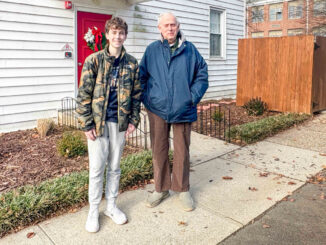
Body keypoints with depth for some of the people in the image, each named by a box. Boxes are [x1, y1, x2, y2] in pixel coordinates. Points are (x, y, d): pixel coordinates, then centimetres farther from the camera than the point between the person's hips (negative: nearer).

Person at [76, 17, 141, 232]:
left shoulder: (132, 63, 3)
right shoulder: (93, 60, -5)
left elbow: (136, 94, 8)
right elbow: (84, 95, -6)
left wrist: (133, 120, 2)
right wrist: (87, 124, -10)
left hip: (120, 123, 3)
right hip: (98, 122, -2)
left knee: (115, 167, 13)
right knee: (97, 168, 5)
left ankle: (111, 206, 30)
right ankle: (93, 211, 22)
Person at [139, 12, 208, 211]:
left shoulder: (189, 49, 3)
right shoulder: (152, 50, 4)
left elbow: (202, 73, 6)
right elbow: (142, 76, 8)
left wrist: (194, 96, -3)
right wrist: (146, 98, -2)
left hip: (183, 110, 0)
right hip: (158, 109, 1)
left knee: (182, 151, 8)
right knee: (159, 150, 8)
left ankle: (183, 190, 25)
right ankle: (161, 189, 26)